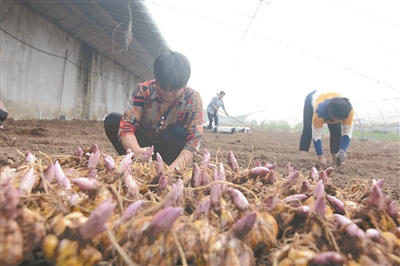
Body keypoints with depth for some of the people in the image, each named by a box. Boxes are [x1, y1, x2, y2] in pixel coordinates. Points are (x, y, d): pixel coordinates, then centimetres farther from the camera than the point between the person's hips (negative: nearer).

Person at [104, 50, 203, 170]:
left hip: (171, 147, -1)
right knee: (111, 121, -18)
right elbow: (126, 125, -26)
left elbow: (194, 141, -27)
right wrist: (137, 151, -49)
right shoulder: (143, 90, -20)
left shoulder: (193, 99, -22)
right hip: (145, 147, 2)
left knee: (178, 132, -34)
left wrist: (173, 168, -44)